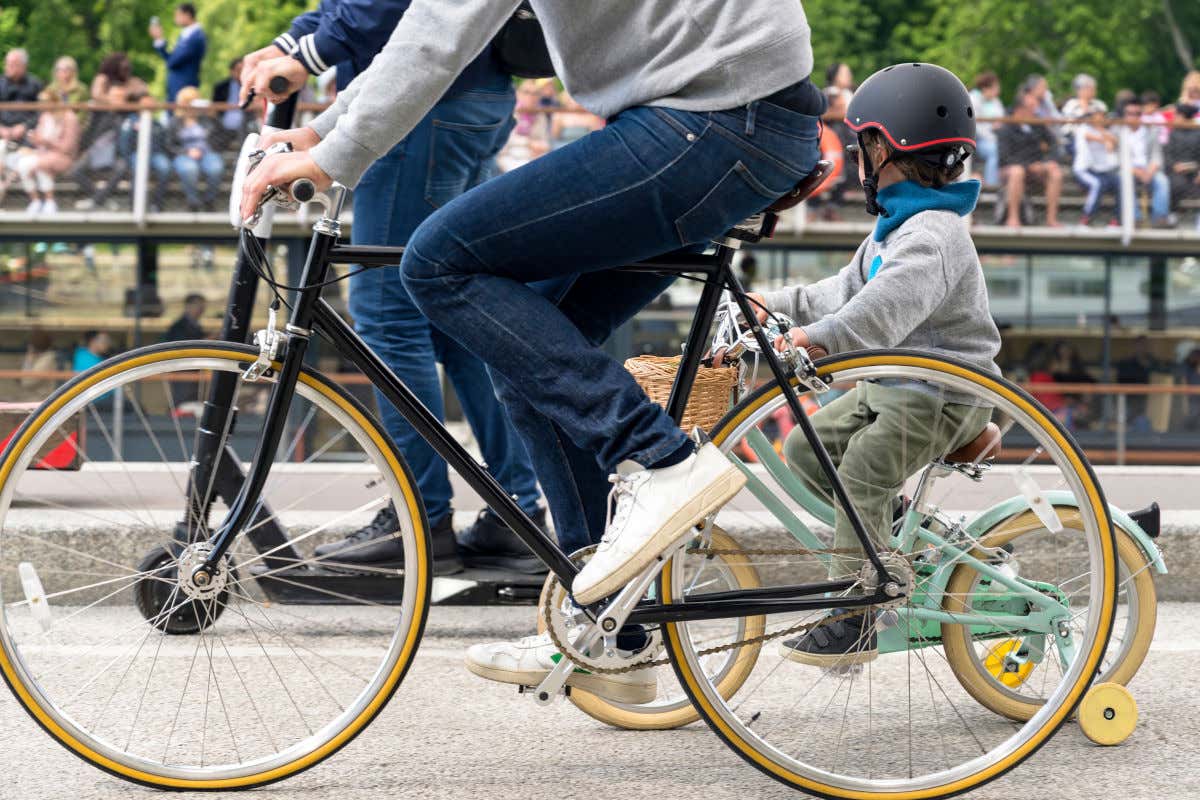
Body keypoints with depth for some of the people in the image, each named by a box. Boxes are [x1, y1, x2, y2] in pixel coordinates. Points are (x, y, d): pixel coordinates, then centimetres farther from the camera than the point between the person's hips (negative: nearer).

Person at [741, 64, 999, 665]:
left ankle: (853, 621, -24)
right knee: (805, 447, 7)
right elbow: (850, 290, 24)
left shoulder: (934, 233, -20)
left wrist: (821, 336, -48)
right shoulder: (894, 227, 16)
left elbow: (892, 304, -38)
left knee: (862, 470, -24)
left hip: (947, 395, -11)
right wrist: (778, 306, 16)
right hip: (892, 385, 11)